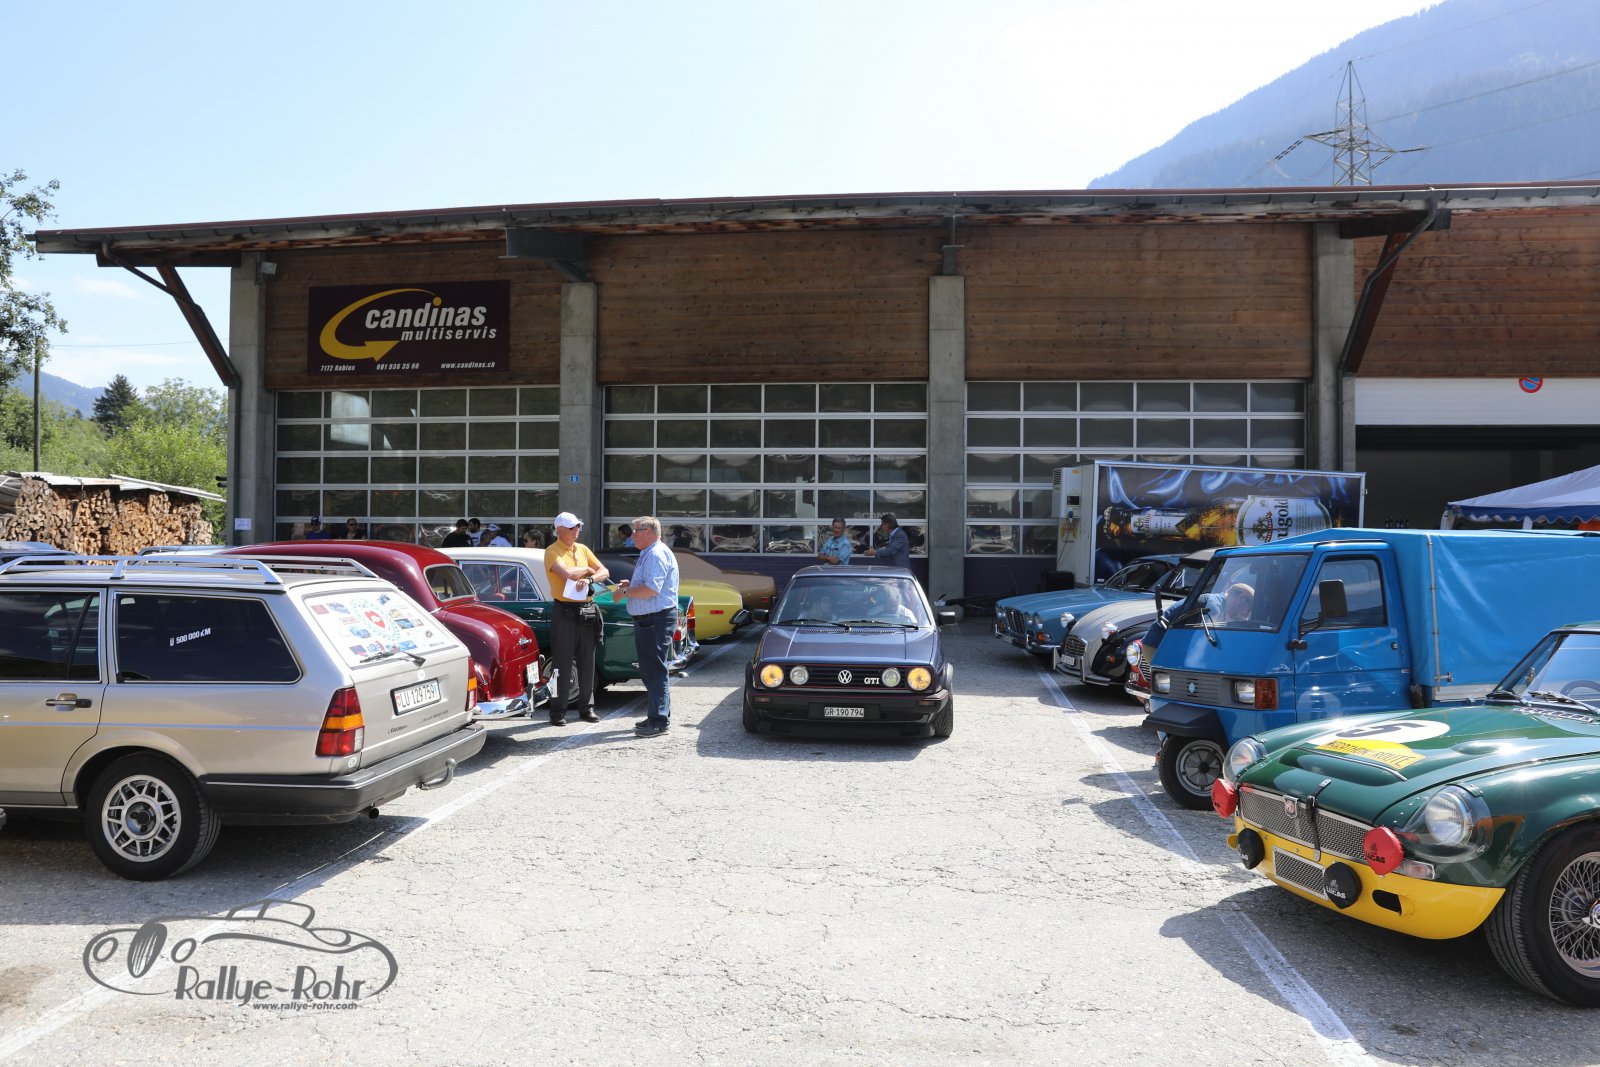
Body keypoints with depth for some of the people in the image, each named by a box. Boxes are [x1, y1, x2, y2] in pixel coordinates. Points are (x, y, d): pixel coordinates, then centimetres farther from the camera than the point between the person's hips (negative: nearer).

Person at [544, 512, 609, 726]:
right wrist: (587, 569, -5)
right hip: (565, 612, -6)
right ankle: (558, 711, 5)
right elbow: (567, 573, -23)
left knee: (587, 662, 10)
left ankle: (586, 708, 19)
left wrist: (589, 579, -13)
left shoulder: (583, 549, 12)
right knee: (562, 664, -2)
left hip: (586, 611, 6)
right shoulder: (552, 552, -7)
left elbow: (604, 572, 7)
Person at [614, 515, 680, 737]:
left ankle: (659, 721, -3)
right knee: (649, 670, 17)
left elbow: (651, 589, -27)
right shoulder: (648, 554, 18)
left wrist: (626, 591, -13)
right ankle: (657, 715, 27)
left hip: (657, 619, -11)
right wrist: (630, 585, 11)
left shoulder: (657, 555, -17)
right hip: (648, 619, 11)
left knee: (655, 671, -7)